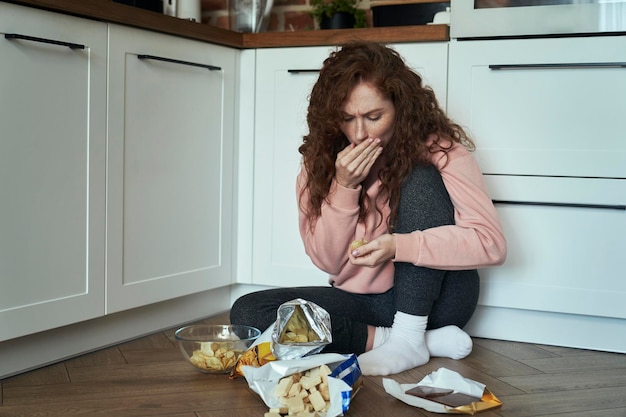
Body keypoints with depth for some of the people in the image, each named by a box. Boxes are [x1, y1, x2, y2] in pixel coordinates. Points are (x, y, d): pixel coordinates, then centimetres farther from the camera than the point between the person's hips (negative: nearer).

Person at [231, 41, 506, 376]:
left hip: (433, 298, -3)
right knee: (247, 312, -18)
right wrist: (344, 186, -20)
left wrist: (399, 245, -34)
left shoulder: (436, 147, -12)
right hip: (361, 301, 4)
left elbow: (491, 242, -22)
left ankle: (410, 338, -23)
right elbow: (327, 260, -4)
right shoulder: (322, 158, -2)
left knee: (421, 178, -24)